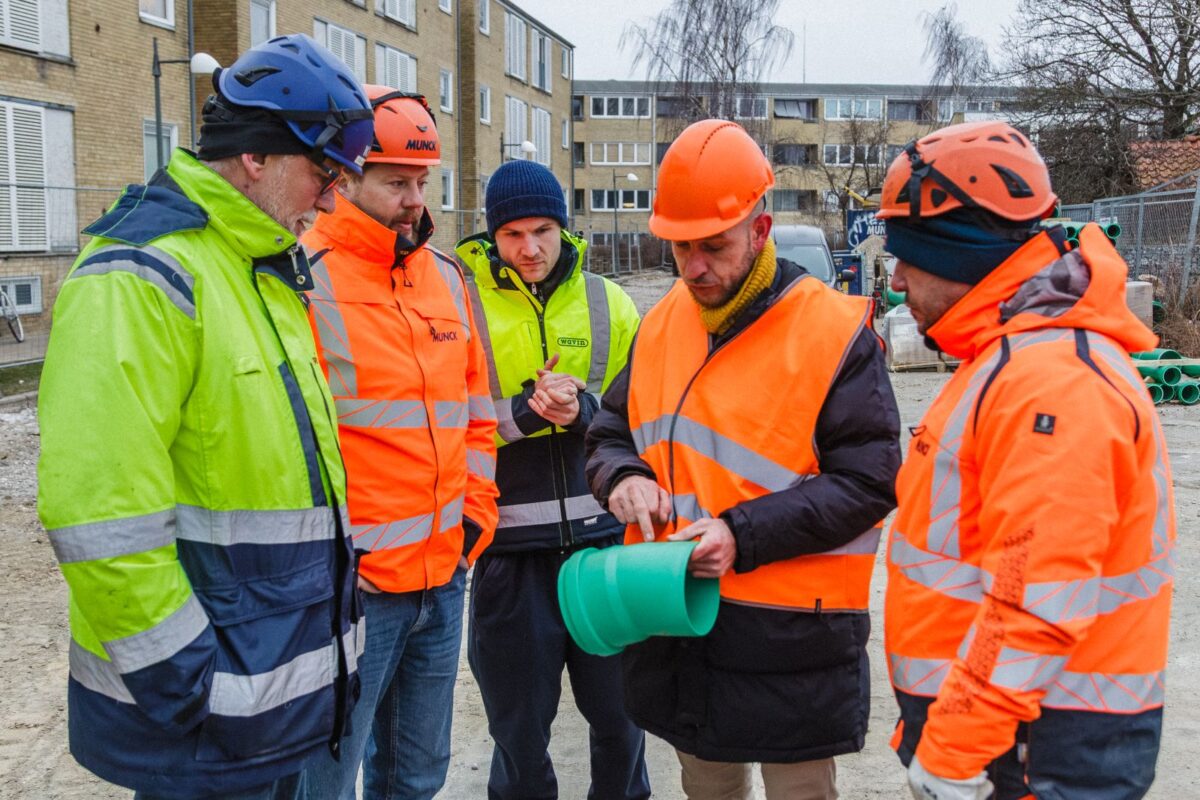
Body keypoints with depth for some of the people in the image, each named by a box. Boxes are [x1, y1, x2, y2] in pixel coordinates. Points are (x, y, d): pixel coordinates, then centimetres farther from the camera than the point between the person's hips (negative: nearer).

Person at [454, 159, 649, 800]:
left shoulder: (608, 302, 6)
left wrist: (583, 408, -13)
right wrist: (524, 412, -17)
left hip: (604, 532, 2)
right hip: (510, 542, -2)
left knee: (619, 706, 15)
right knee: (520, 718, 13)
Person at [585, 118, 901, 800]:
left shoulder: (834, 331, -12)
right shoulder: (662, 324, 6)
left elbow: (867, 483, -14)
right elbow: (611, 433, 15)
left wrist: (744, 535, -23)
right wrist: (624, 476, -8)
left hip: (792, 636, -5)